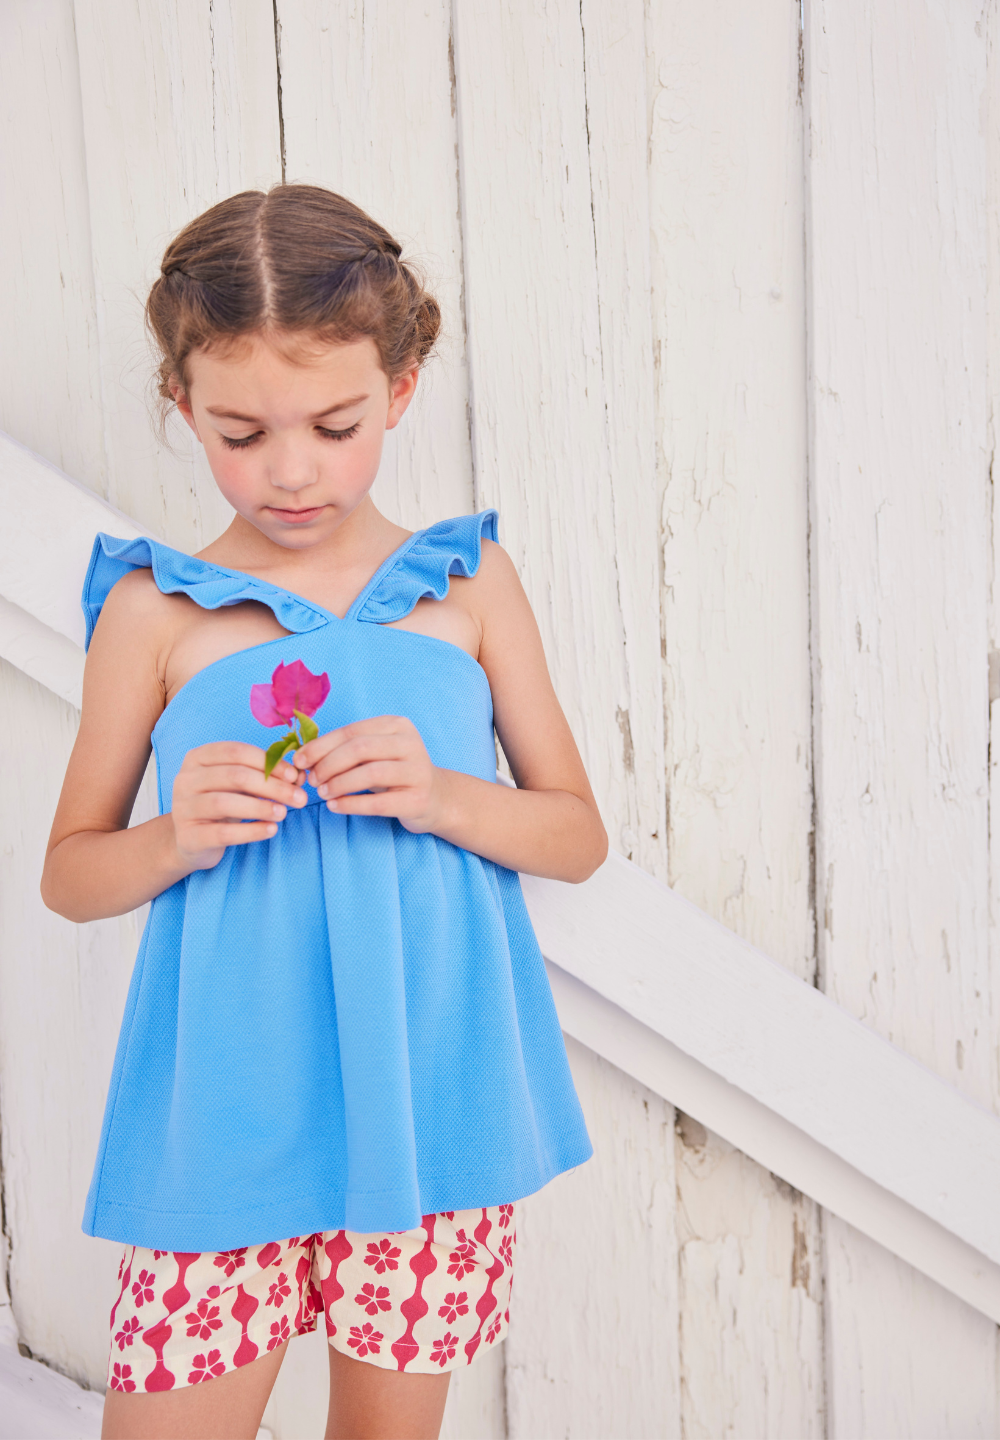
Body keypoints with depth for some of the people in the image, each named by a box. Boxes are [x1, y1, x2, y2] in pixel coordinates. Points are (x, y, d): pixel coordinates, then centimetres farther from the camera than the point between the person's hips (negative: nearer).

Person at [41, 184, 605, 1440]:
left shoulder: (467, 583, 2)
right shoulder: (155, 612, -1)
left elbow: (578, 835, 6)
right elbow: (68, 874, 7)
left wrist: (443, 797, -13)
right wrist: (177, 839, -14)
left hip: (426, 1107, 1)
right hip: (221, 1127, -1)